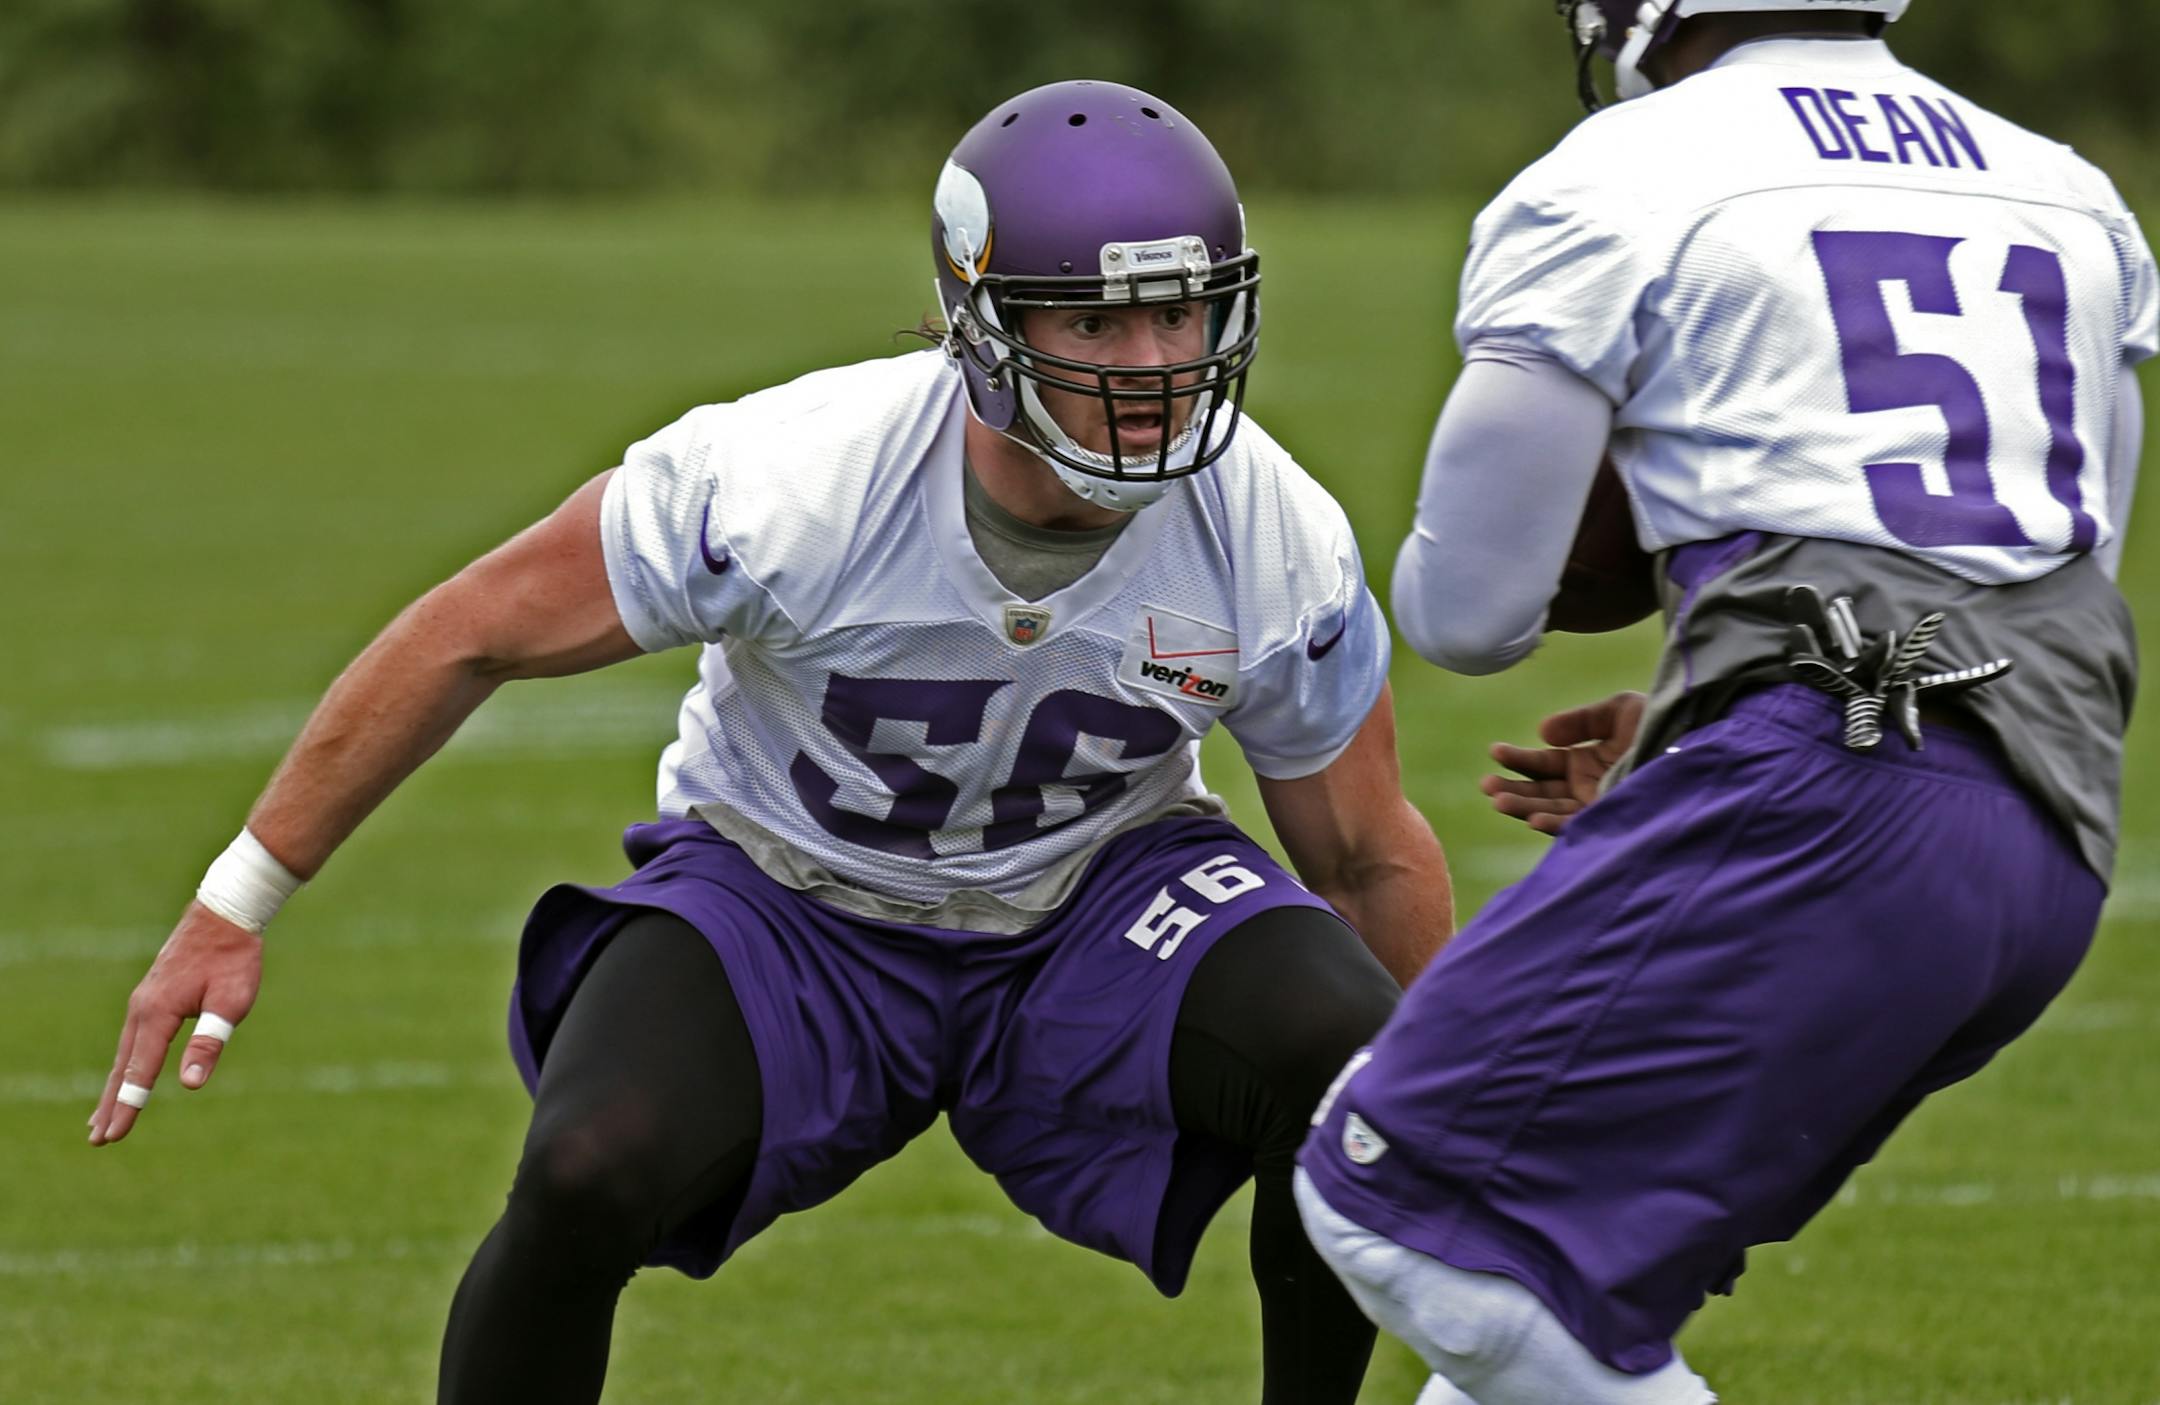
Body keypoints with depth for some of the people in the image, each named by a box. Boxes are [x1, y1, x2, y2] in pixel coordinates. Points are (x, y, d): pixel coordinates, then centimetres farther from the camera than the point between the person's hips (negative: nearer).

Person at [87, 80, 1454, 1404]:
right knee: (586, 1181, -29)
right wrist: (234, 910, -11)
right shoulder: (787, 480, -30)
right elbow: (471, 638, -16)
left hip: (1092, 902, 2)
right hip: (789, 895, -2)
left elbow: (1372, 859, -4)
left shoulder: (1276, 541, -22)